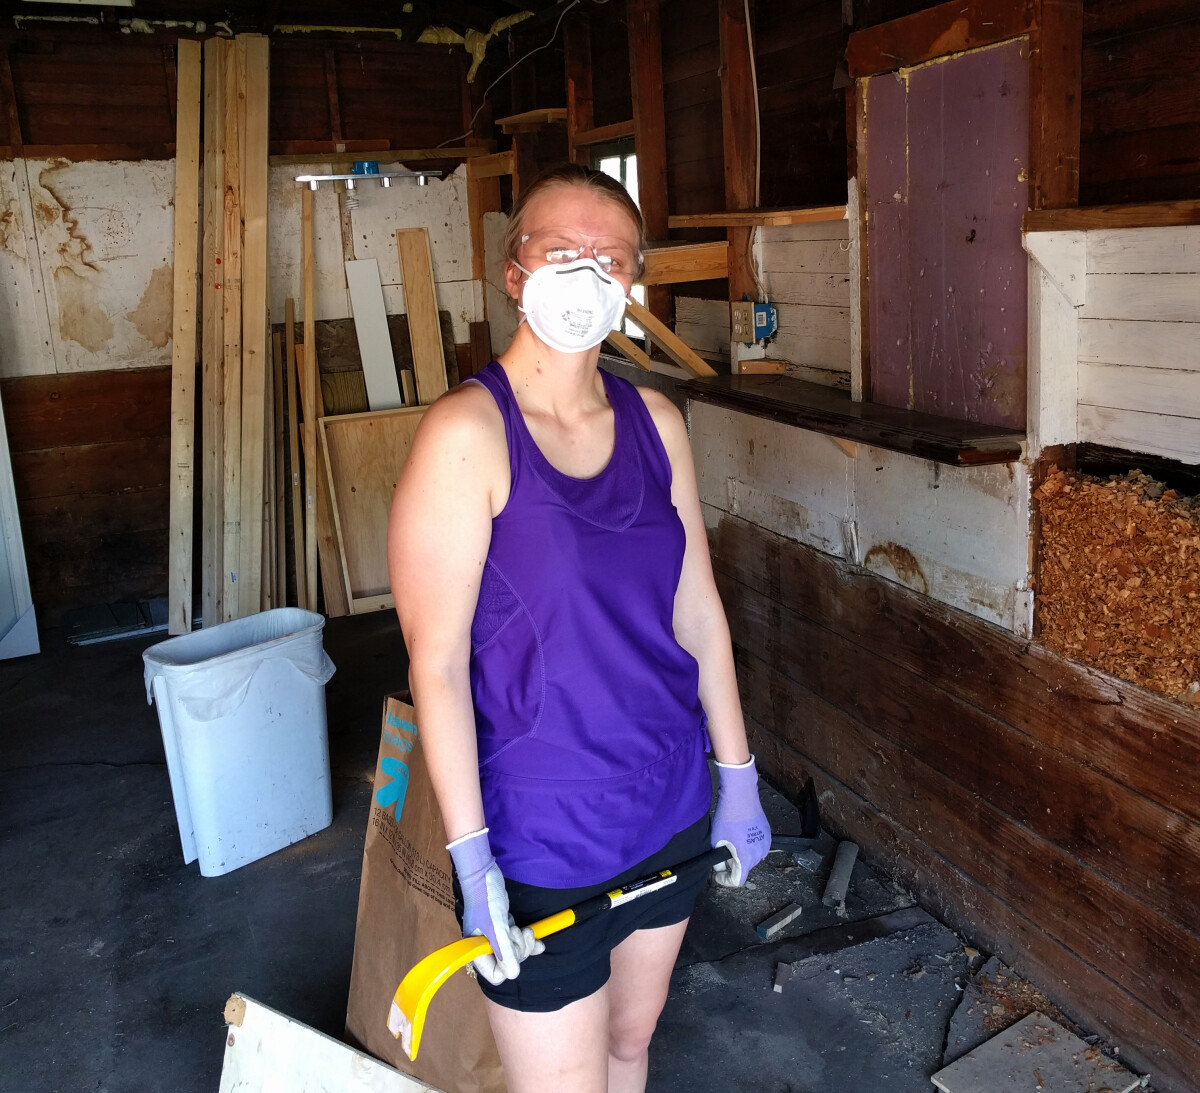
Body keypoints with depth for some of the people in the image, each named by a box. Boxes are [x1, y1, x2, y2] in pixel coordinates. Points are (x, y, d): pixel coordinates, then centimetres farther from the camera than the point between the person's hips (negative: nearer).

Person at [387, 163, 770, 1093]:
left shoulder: (655, 422, 0)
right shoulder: (467, 433, -17)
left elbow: (696, 610, 6)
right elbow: (436, 663, -17)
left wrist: (737, 774, 9)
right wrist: (471, 857, -18)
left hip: (670, 806, 6)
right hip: (541, 836, -5)